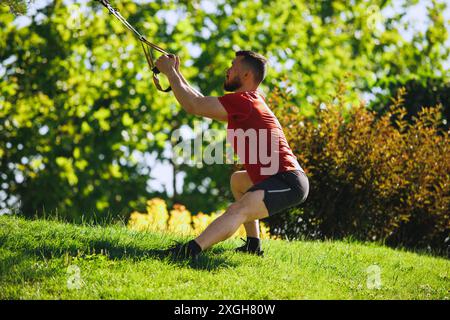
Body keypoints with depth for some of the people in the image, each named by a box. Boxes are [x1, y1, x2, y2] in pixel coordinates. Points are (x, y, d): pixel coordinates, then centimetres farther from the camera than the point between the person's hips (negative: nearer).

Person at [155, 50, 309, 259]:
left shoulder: (243, 101, -12)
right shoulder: (252, 101, 19)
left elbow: (193, 106, -14)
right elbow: (202, 103, 27)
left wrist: (170, 71, -2)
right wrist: (176, 73, 25)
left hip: (288, 183, -11)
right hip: (285, 180, 11)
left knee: (238, 210, -30)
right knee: (238, 180, 35)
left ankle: (191, 250, -52)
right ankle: (253, 245, 27)